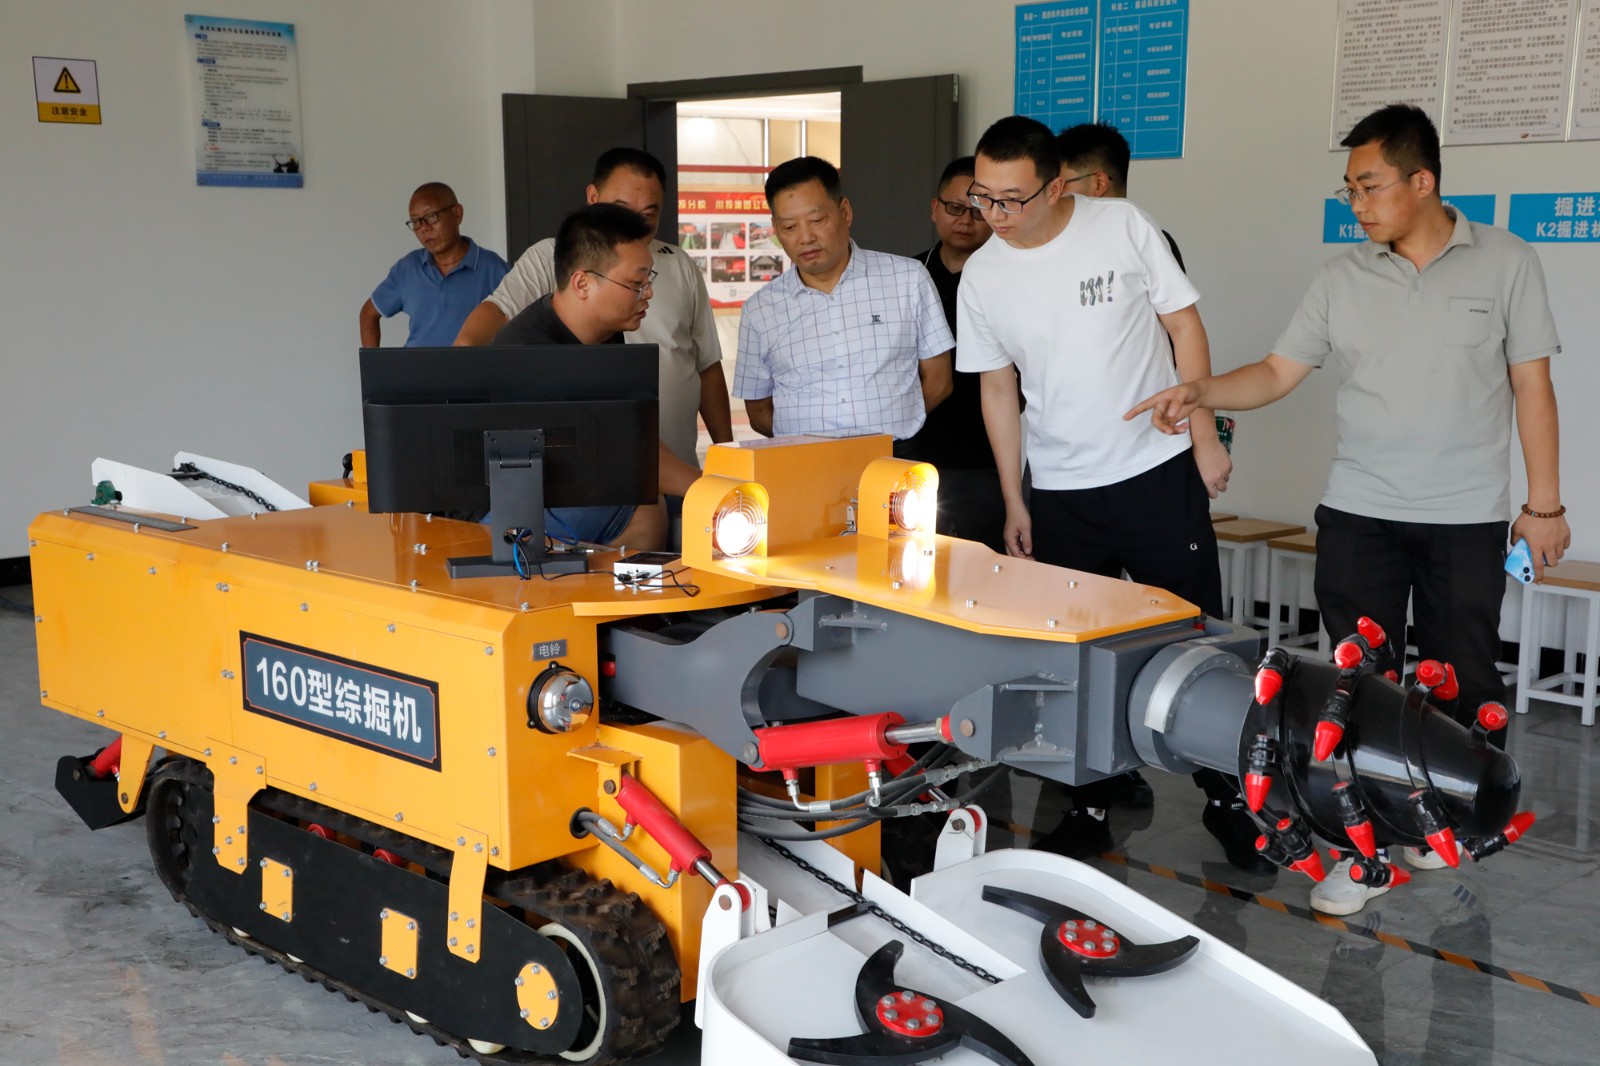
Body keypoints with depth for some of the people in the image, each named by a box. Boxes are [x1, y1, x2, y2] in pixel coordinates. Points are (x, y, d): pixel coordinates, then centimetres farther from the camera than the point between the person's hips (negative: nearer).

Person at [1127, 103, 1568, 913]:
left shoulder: (1505, 264, 0)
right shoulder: (1343, 278, 4)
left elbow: (1532, 388, 1)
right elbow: (1278, 371, 4)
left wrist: (1544, 504, 0)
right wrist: (1200, 393, -14)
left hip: (1468, 519, -1)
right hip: (1359, 513, 2)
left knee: (1462, 680, 8)